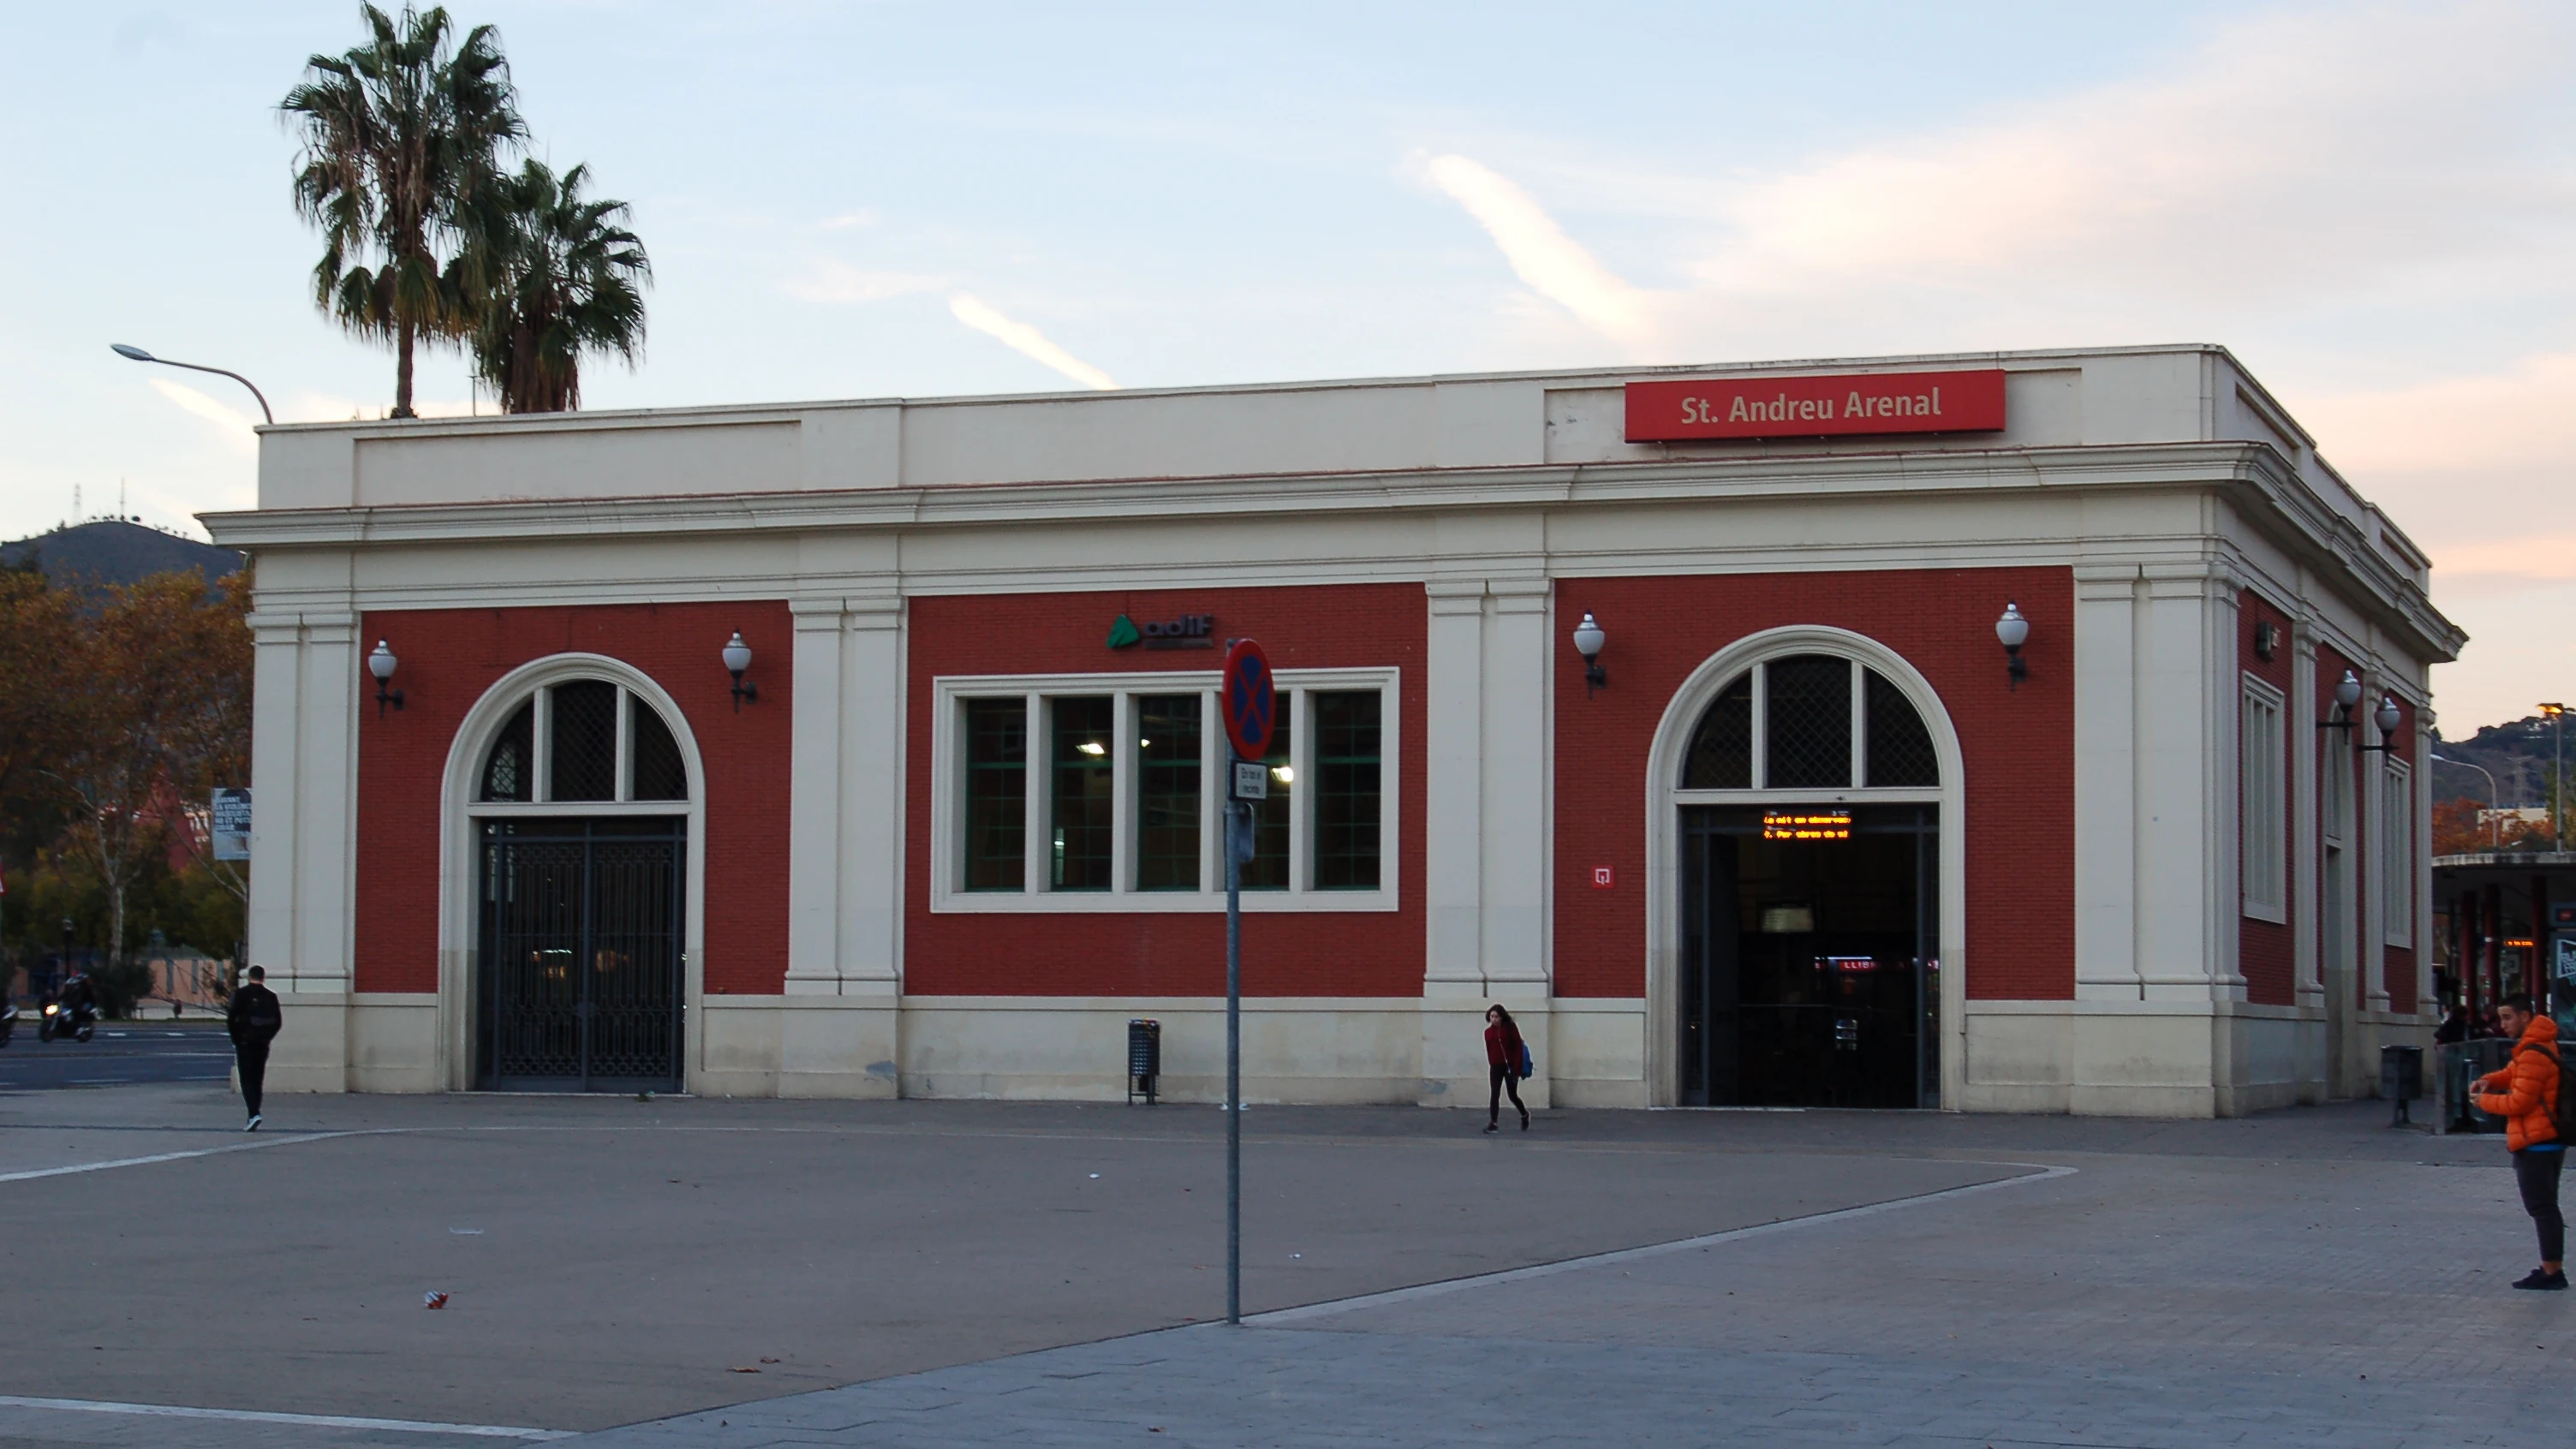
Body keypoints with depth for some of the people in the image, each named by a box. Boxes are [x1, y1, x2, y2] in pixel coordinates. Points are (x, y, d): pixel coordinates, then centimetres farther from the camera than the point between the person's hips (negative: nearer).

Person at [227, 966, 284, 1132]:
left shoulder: (240, 994, -7)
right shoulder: (271, 996, 2)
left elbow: (231, 1019, -8)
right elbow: (277, 1021, 4)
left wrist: (236, 1039, 4)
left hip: (244, 1043, -3)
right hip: (262, 1044, 3)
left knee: (247, 1080, -3)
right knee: (257, 1080, 12)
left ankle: (254, 1114, -20)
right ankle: (253, 1117, 14)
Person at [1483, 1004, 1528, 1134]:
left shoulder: (1510, 1029, -6)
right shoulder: (1488, 1032, 5)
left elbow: (1518, 1048, -9)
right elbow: (1489, 1050, 8)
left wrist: (1516, 1068, -15)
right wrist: (1492, 1065, 2)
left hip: (1510, 1066, -3)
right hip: (1496, 1067, 3)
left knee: (1512, 1095, 9)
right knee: (1494, 1095, -9)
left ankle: (1524, 1114, 36)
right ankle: (1493, 1123, -10)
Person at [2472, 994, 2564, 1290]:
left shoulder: (2534, 1053, -19)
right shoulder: (2541, 1044, 14)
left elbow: (2520, 1102, -19)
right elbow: (2515, 1073, 25)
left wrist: (2485, 1101, -5)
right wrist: (2491, 1080, 5)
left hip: (2535, 1144, -11)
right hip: (2548, 1140, 11)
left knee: (2541, 1207, -7)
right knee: (2545, 1207, 16)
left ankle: (2552, 1271, -6)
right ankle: (2552, 1268, 21)